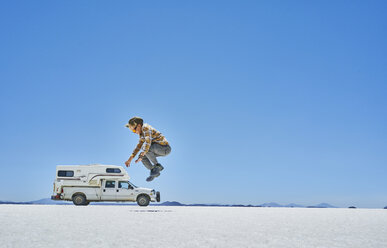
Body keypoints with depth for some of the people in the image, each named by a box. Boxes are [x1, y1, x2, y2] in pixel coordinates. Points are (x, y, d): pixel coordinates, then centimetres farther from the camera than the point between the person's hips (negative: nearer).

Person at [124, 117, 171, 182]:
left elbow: (148, 143, -31)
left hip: (165, 147, -9)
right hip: (160, 149, 9)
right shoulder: (142, 132, 12)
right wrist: (130, 159, 13)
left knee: (146, 147, -29)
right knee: (142, 156, 2)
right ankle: (153, 170, 9)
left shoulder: (145, 128, -18)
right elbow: (139, 146, 17)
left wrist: (141, 156, -30)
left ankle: (157, 165, -13)